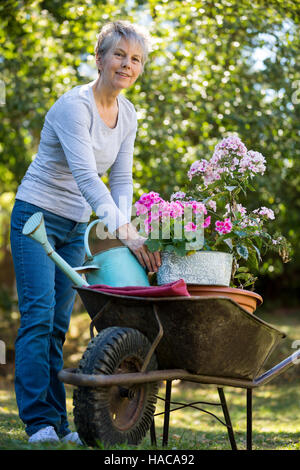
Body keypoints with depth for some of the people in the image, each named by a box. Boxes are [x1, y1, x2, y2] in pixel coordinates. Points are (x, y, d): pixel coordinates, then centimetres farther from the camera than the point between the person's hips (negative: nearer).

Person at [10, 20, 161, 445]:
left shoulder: (127, 114, 3)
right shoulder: (74, 106, -21)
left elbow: (121, 180, 5)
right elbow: (86, 177, -31)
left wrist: (124, 229, -12)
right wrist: (127, 234, -39)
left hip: (76, 226, 7)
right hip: (37, 217, -7)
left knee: (58, 324, 6)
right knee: (38, 316, -12)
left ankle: (56, 424, 8)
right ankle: (39, 422, -9)